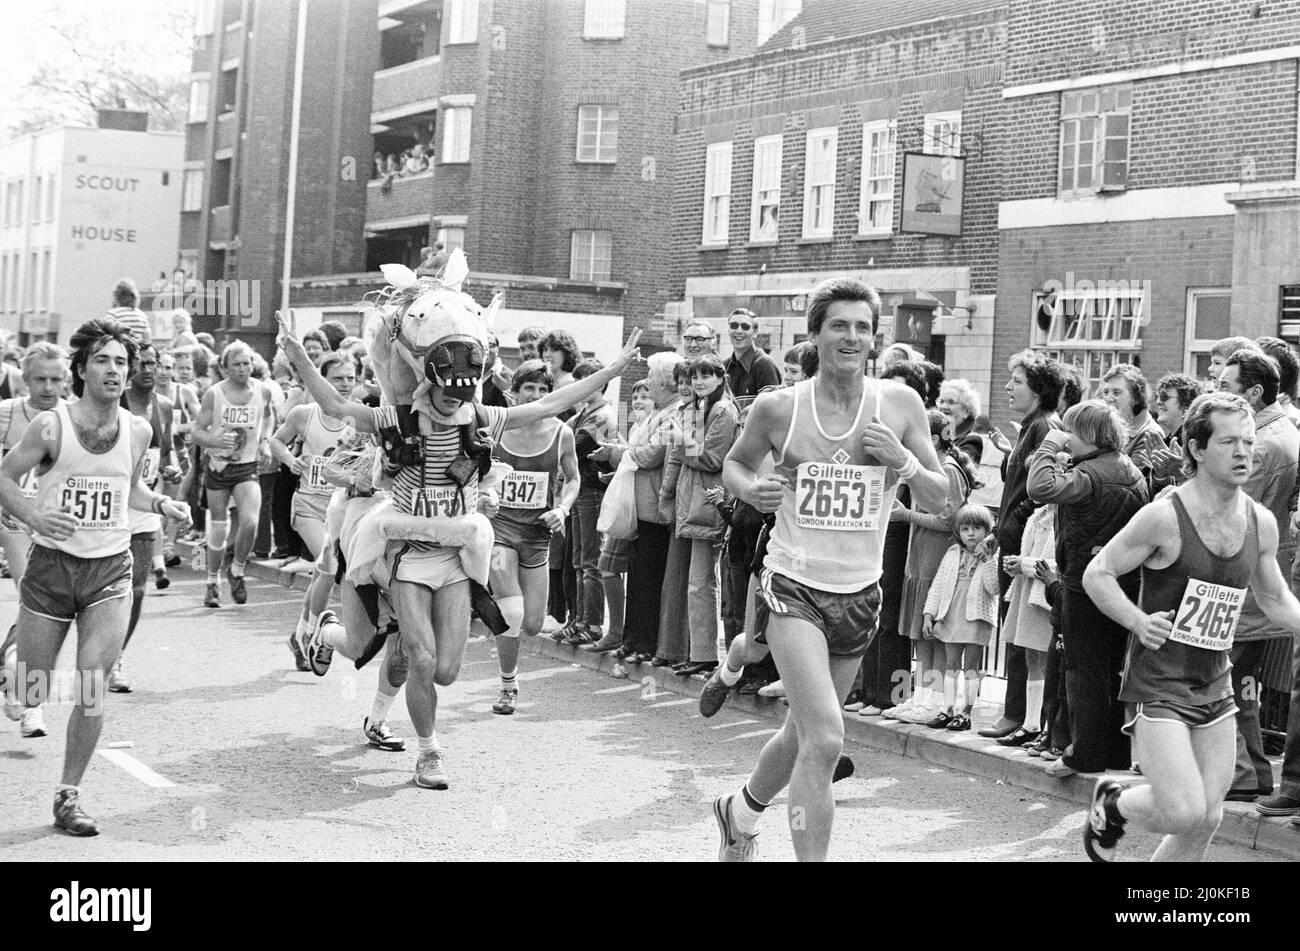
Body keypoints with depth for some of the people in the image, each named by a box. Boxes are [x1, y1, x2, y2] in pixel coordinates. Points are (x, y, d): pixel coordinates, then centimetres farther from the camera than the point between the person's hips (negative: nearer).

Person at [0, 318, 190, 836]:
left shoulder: (137, 431, 3)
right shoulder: (51, 425, -9)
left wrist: (161, 504, 1)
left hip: (111, 569, 2)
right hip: (51, 564, -2)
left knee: (92, 691, -6)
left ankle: (69, 794, 10)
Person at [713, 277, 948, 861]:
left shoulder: (899, 404, -2)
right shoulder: (777, 408, -5)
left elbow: (938, 498, 3)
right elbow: (733, 464, 12)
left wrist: (902, 460, -17)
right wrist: (750, 490, -10)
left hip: (860, 593, 4)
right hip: (793, 587, -3)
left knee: (803, 734, 19)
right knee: (825, 737, -20)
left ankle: (740, 812, 47)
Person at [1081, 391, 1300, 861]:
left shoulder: (1262, 523, 3)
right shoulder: (1165, 516, -15)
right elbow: (1096, 574, -7)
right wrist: (1139, 622, -21)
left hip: (1215, 686, 6)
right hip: (1159, 684, -6)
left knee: (1207, 819, 6)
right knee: (1185, 813, -14)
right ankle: (1113, 805, 17)